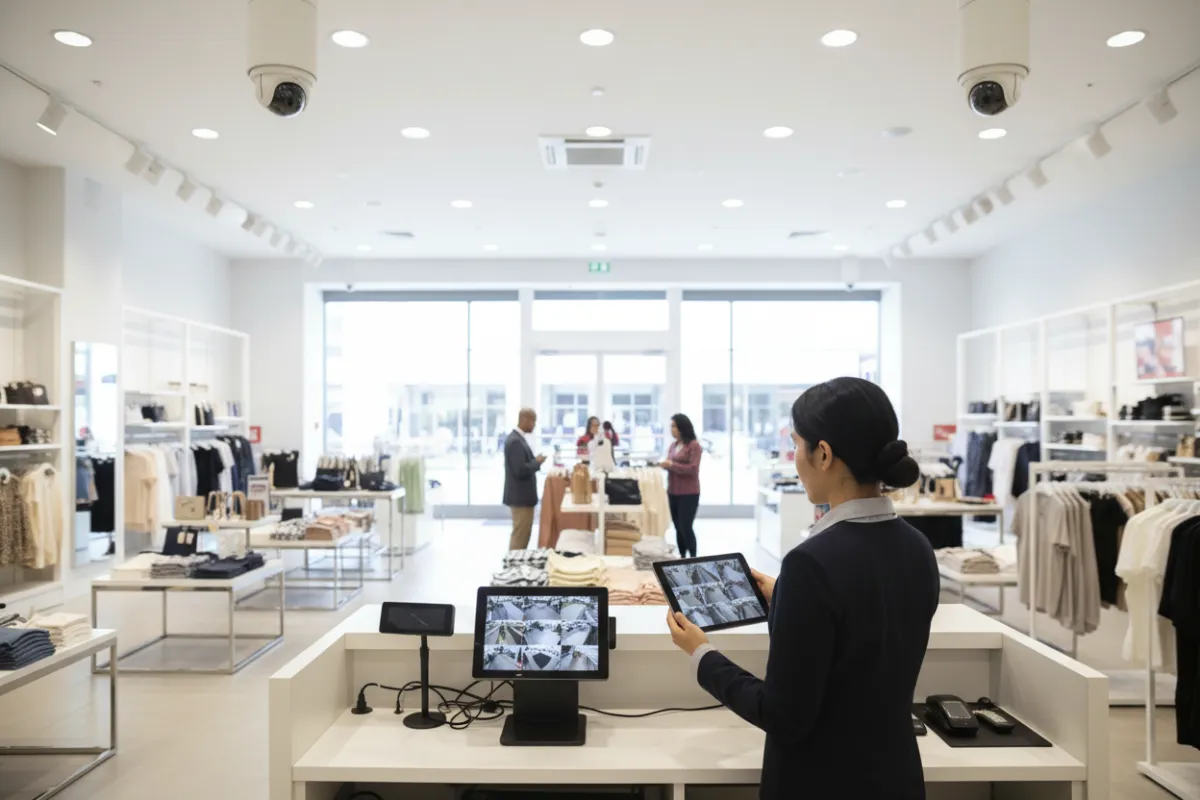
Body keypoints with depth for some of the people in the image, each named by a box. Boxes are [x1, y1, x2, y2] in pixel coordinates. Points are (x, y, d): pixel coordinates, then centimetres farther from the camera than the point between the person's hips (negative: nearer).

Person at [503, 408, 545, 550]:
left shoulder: (517, 438, 12)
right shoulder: (515, 441, -21)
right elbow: (521, 470, -26)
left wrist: (534, 461, 6)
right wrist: (537, 462, -13)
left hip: (522, 495, 11)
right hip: (520, 496, -11)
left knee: (523, 534, 17)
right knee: (520, 535, -3)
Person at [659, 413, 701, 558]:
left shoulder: (693, 445, -9)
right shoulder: (673, 445, 11)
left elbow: (693, 469, -16)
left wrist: (672, 465, -20)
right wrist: (664, 465, -5)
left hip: (688, 493, -7)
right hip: (673, 492, 7)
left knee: (686, 527, -7)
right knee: (678, 528, 11)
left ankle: (693, 558, 3)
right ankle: (682, 557, 19)